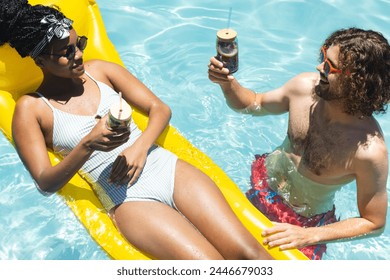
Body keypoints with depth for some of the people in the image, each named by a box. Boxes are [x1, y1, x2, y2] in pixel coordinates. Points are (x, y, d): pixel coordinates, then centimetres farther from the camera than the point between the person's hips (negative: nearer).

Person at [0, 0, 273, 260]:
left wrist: (140, 147, -7)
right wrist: (88, 145, -19)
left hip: (169, 169, 4)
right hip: (128, 199, -3)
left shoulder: (99, 69, 12)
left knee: (250, 251, -13)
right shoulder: (30, 108, 4)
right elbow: (45, 182, -2)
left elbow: (160, 108, 12)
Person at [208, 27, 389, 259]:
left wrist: (309, 236, -28)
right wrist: (227, 82, -22)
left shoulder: (370, 151, -33)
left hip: (306, 223, -3)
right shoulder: (305, 86, -21)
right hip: (263, 183, 4)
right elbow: (253, 104, -2)